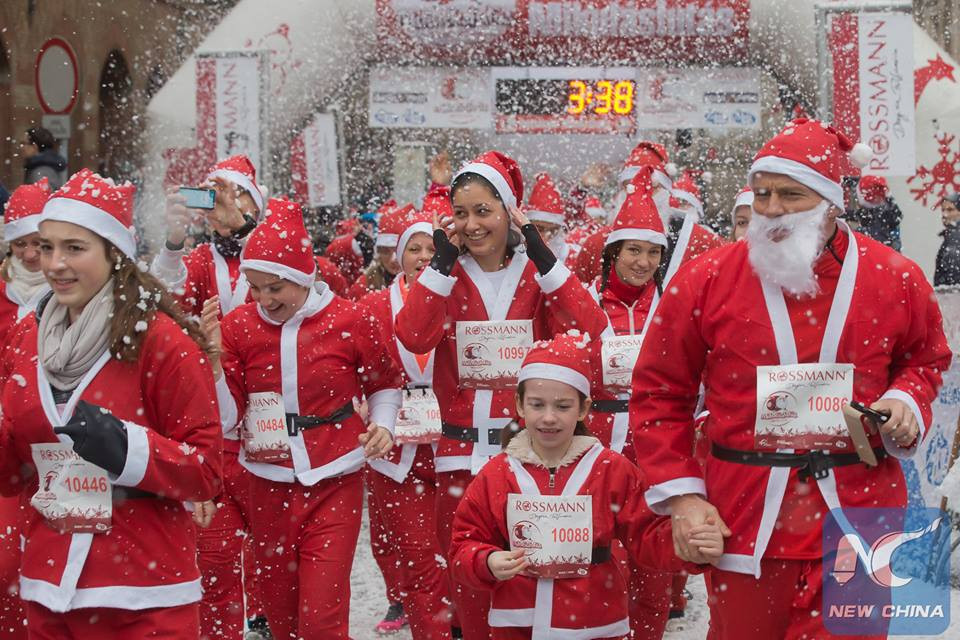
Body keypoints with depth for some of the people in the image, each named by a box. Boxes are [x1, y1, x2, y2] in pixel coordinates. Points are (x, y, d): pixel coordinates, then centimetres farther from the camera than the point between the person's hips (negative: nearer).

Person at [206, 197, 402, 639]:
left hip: (333, 487, -2)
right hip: (269, 489, 3)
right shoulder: (239, 325, -3)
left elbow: (385, 383, 12)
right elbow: (224, 420, -6)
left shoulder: (348, 321, -6)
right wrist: (214, 354, -18)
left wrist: (383, 425, -5)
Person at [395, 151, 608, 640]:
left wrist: (544, 257, -15)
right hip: (462, 451, 1)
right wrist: (442, 263, -15)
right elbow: (412, 337, -14)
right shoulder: (445, 274, 5)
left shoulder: (537, 274, 4)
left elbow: (589, 330, -14)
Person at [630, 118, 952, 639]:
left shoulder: (893, 278, 0)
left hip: (857, 513, 0)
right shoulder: (706, 281, -4)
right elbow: (659, 394, 3)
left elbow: (925, 357, 20)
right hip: (745, 516, 0)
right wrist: (680, 494, -3)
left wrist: (907, 399, -2)